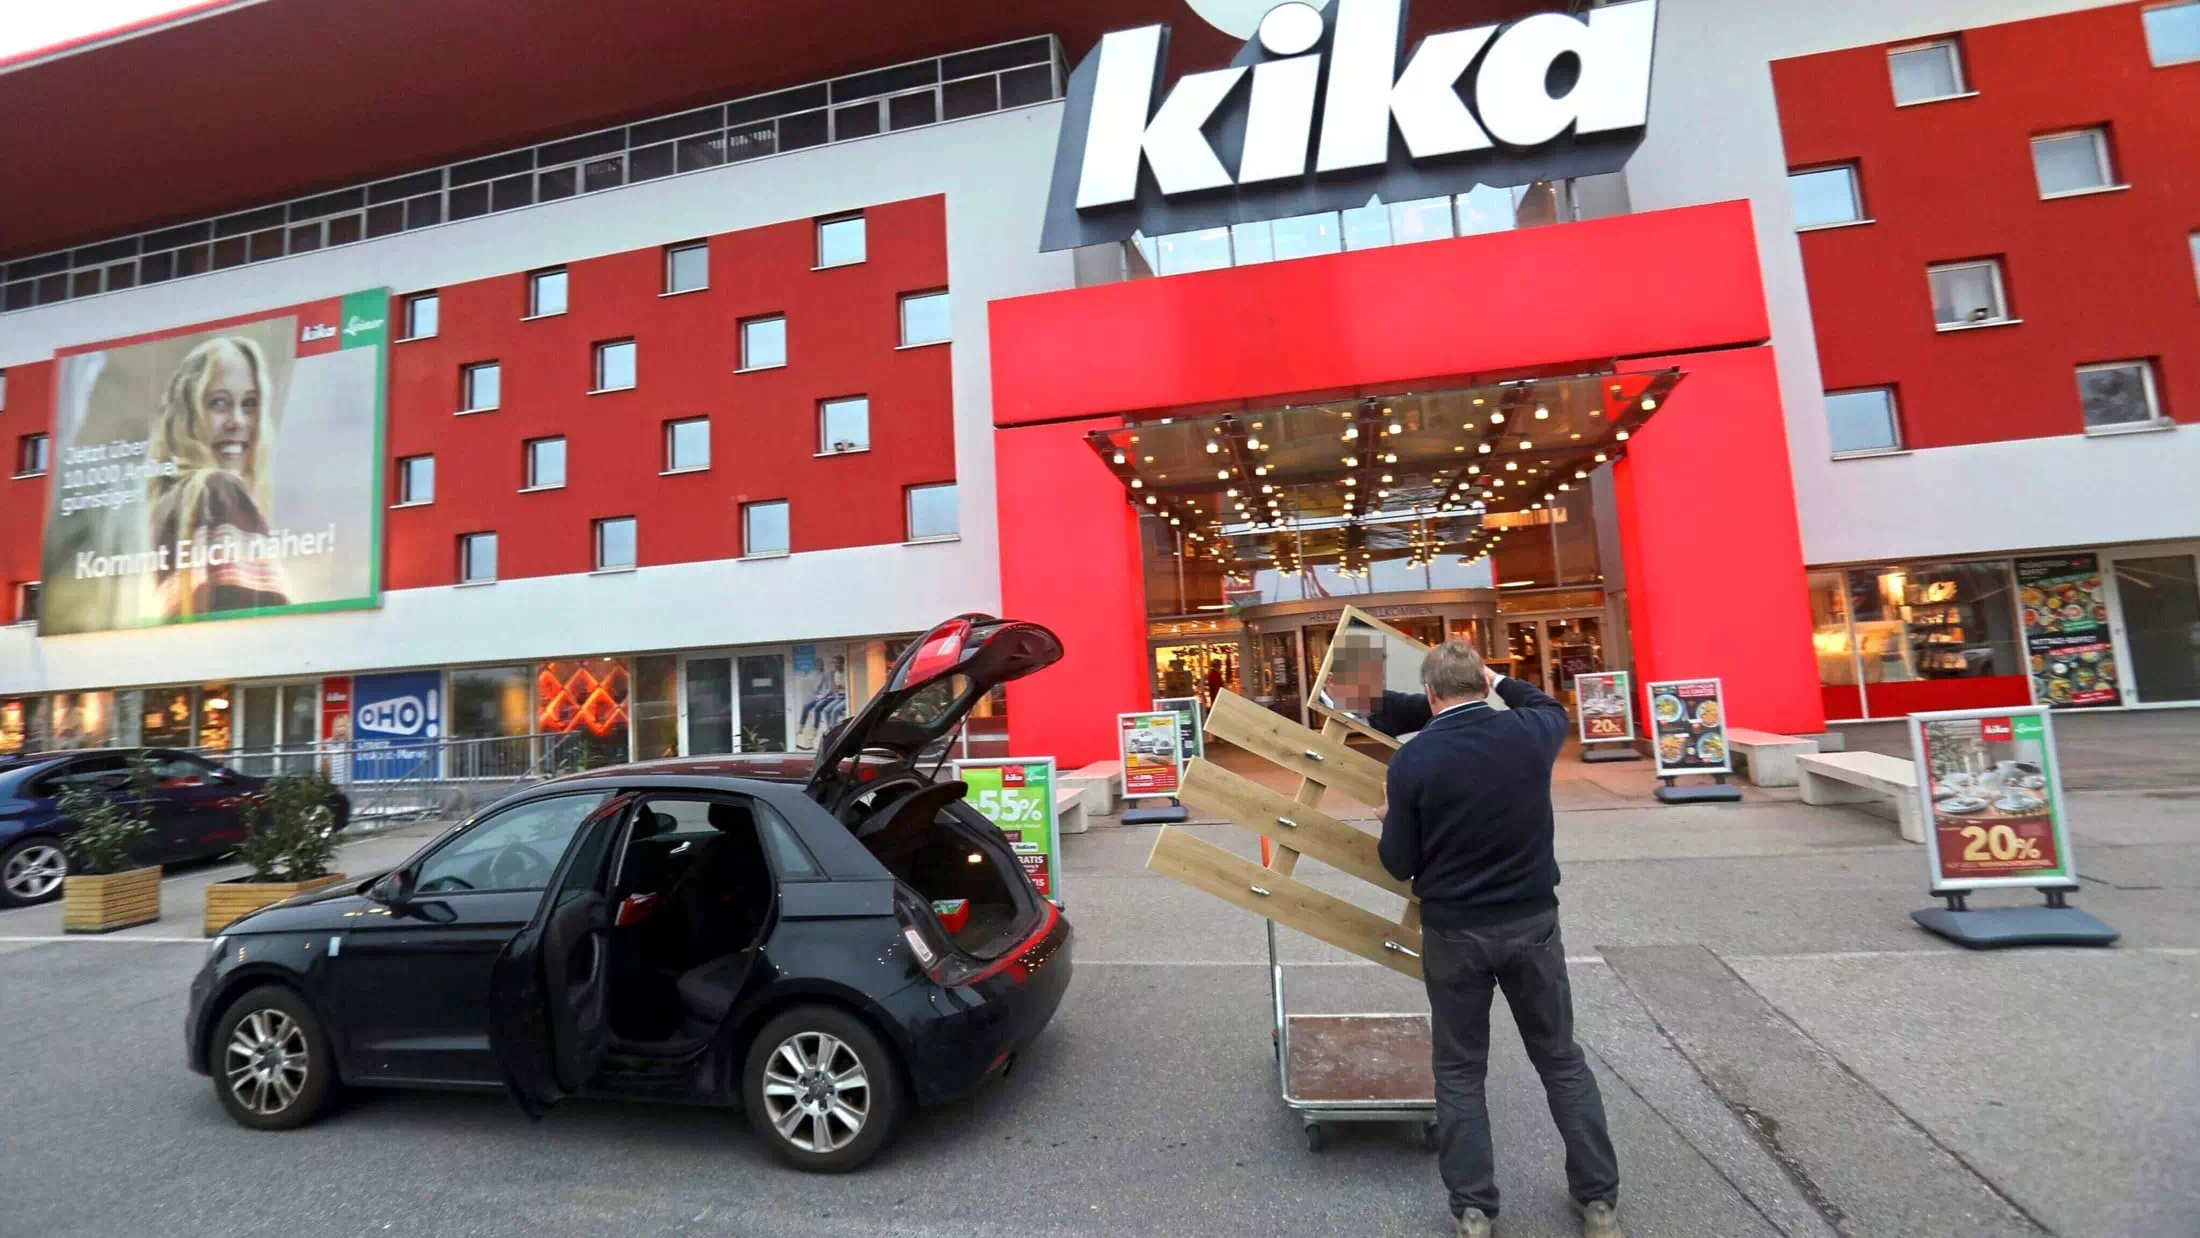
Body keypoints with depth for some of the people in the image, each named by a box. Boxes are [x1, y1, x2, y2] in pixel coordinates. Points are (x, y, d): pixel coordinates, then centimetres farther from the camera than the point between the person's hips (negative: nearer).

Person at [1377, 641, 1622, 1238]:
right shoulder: (1528, 733, -9)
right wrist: (1501, 682, 30)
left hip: (1454, 932, -3)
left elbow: (1400, 865, -8)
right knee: (1562, 1060, 21)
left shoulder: (1411, 760, -17)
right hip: (1532, 922, 3)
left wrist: (1391, 823, 11)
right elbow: (1552, 709, 19)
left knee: (1459, 1071, 14)